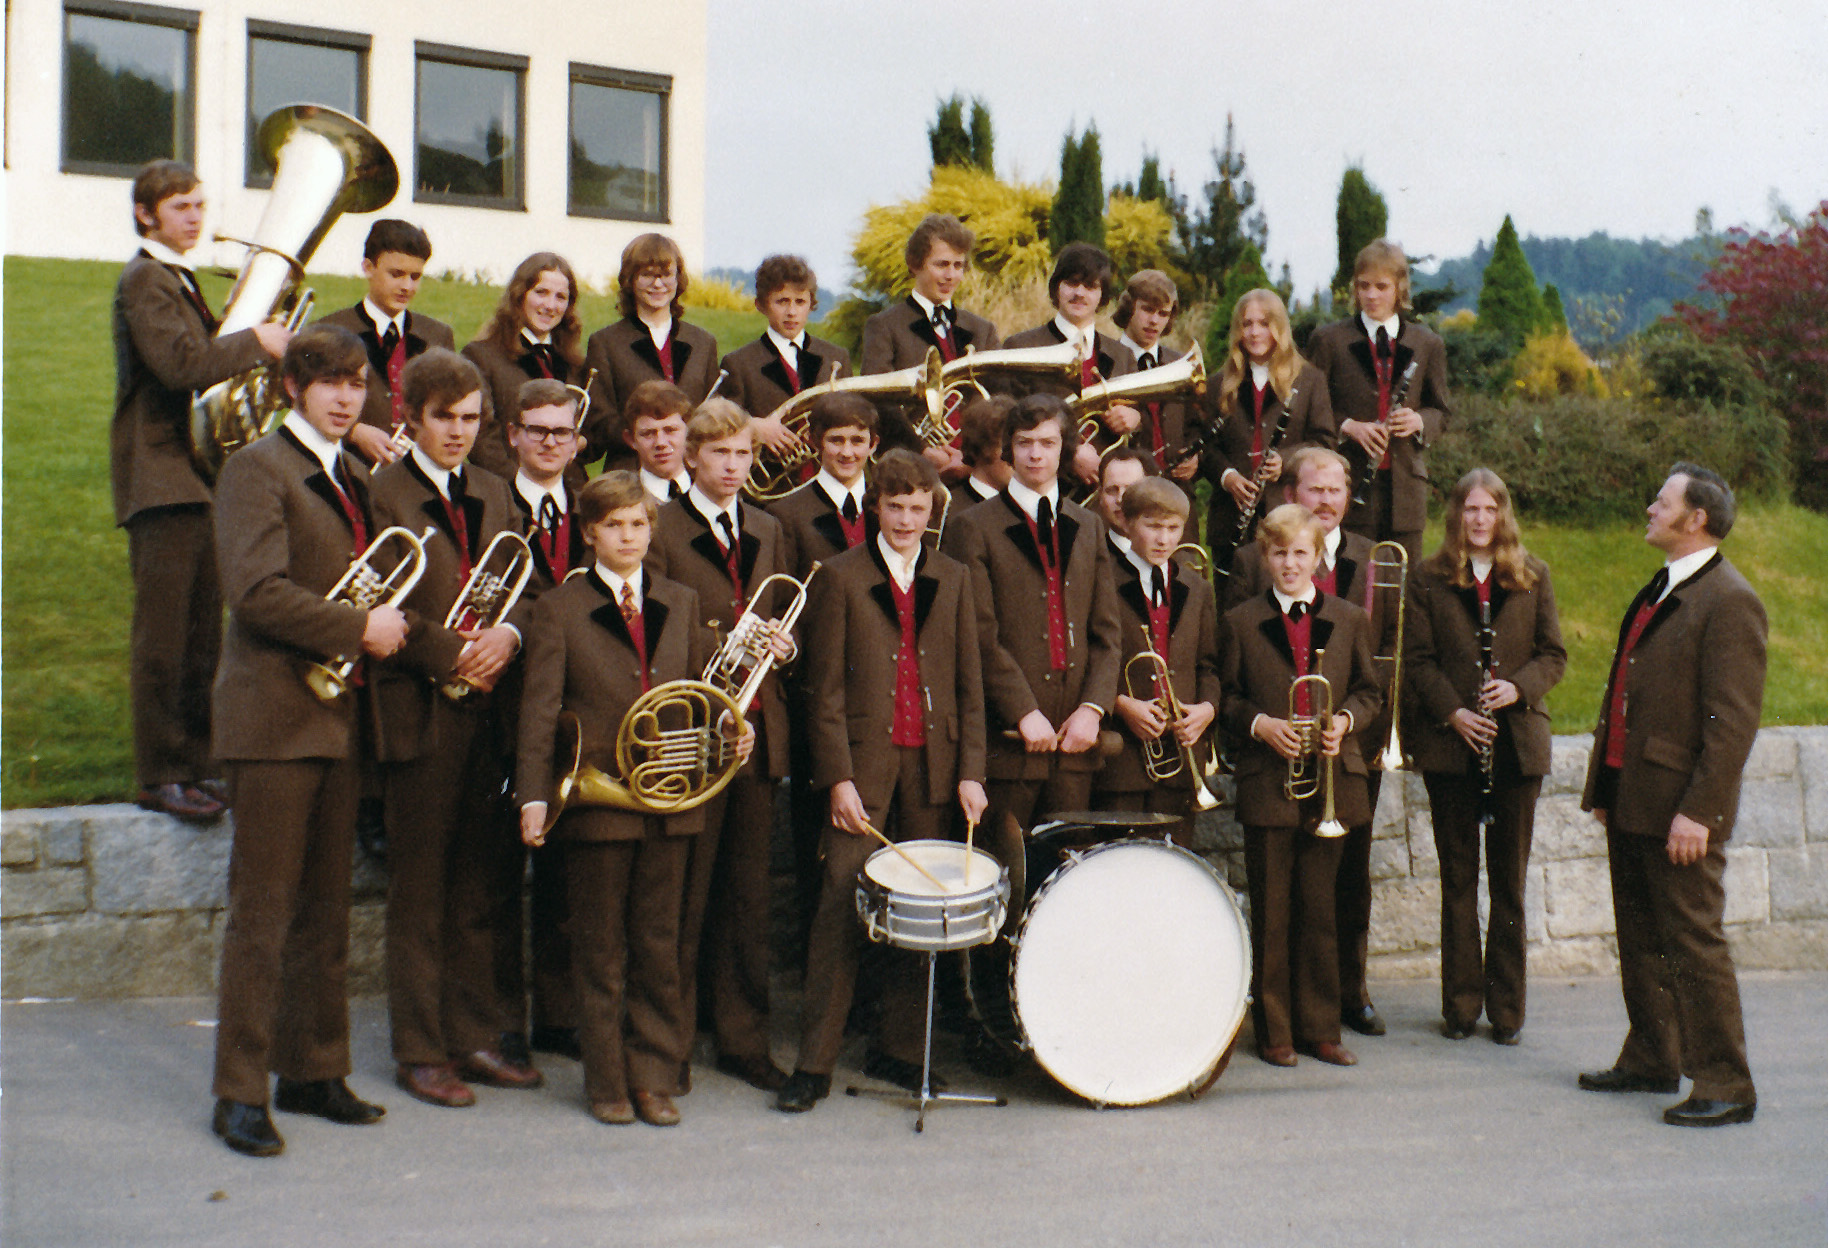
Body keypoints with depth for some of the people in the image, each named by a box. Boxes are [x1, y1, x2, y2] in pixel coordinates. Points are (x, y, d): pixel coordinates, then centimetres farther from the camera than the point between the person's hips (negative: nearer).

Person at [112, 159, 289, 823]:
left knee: (202, 636, 12)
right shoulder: (144, 279, -10)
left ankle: (195, 766, 18)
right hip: (160, 476, -10)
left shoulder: (179, 279, 21)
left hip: (197, 477, 10)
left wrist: (254, 343, 7)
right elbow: (181, 365, -23)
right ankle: (161, 776, -2)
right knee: (162, 636, -6)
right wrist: (256, 340, -15)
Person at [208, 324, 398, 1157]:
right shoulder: (258, 467, -7)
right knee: (261, 913, -4)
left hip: (335, 715, 8)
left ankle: (314, 1072, 21)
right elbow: (254, 589, -19)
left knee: (326, 910, 12)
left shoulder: (352, 479, 18)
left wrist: (384, 624, 4)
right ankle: (239, 1093, 4)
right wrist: (358, 629, -16)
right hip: (274, 717, -8)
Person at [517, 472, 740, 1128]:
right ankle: (606, 1082, 16)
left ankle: (652, 1078, 18)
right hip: (596, 799, -3)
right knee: (601, 950, 6)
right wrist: (533, 794, -14)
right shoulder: (557, 610, 0)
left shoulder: (681, 604, 12)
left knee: (658, 946, 8)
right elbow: (540, 710, -5)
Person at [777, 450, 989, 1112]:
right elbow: (825, 689, -2)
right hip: (864, 761, -3)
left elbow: (970, 685, 11)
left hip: (933, 763, 3)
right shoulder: (842, 577, 2)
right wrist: (838, 778, -9)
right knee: (842, 903, -7)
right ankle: (814, 1063, -1)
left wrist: (970, 771, 2)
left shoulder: (953, 580, 12)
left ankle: (895, 1049, 19)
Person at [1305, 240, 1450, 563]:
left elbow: (1441, 412, 17)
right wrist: (1347, 426, -13)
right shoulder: (1328, 340, 5)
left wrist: (1419, 421, -6)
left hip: (1405, 484, 2)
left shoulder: (1427, 345, 12)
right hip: (1349, 481, -2)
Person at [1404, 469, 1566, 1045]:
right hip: (1449, 742, -1)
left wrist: (1519, 687, -14)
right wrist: (1453, 711, -14)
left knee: (1509, 880, 6)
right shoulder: (1429, 577, 3)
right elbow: (1417, 658, 0)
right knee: (1458, 878, 6)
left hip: (1518, 743, 1)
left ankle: (1506, 1006, 14)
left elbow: (1554, 653, 5)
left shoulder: (1532, 575, 7)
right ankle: (1461, 1003, 14)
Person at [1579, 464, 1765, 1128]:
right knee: (1640, 939, 17)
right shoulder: (1659, 591, 14)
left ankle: (1725, 1084, 7)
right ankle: (1651, 1060, 30)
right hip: (1630, 799, 9)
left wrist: (1698, 811, -22)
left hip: (1679, 808, -9)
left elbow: (1734, 720, -19)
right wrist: (1605, 784, 16)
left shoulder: (1730, 602, -15)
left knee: (1694, 941, -3)